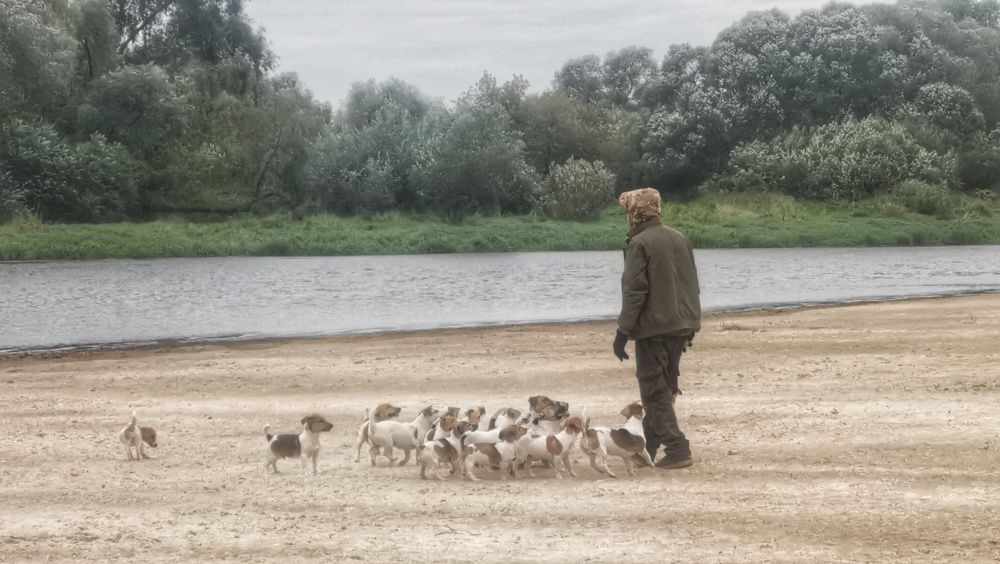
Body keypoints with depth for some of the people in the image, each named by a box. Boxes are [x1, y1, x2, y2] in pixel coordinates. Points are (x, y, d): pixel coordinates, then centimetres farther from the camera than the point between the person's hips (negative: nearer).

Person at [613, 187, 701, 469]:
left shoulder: (639, 244, -12)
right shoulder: (680, 239, 10)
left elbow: (635, 292, -16)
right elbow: (692, 285, 15)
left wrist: (623, 333, -12)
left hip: (653, 329, -7)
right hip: (682, 327, 8)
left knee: (655, 392, -2)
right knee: (664, 388, 16)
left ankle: (677, 450, -9)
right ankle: (648, 447, 24)